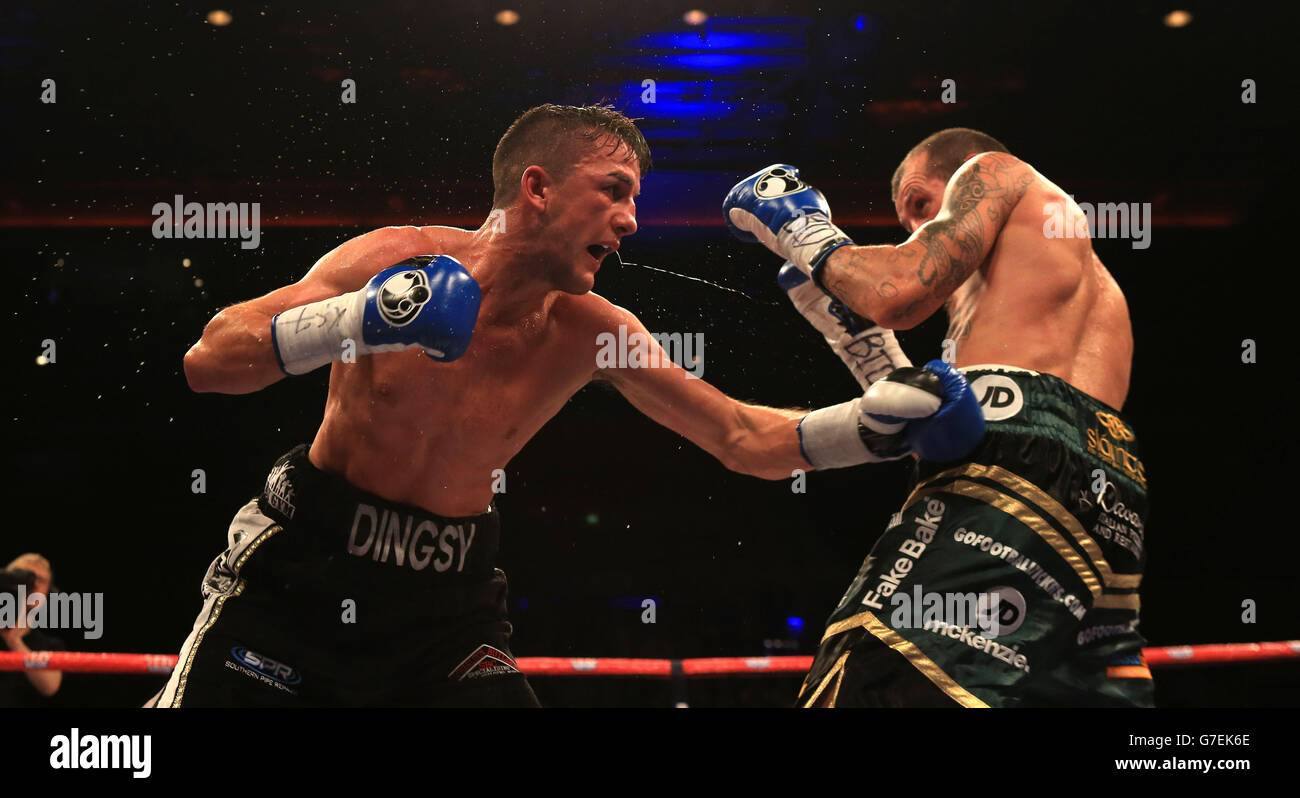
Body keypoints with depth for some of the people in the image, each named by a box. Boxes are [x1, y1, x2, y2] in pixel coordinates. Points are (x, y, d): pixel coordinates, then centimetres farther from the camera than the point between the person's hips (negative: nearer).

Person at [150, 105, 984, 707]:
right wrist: (356, 322, -37)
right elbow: (206, 361, -22)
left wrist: (887, 417, -17)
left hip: (447, 597, 3)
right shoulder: (395, 259, -17)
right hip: (304, 566, -2)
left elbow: (744, 438, -5)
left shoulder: (590, 334, -8)